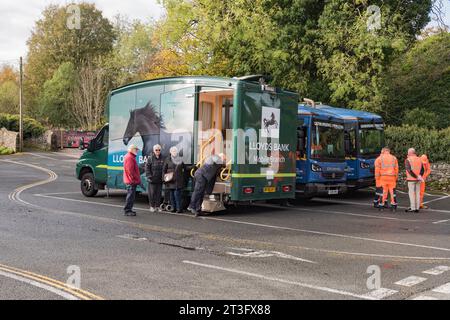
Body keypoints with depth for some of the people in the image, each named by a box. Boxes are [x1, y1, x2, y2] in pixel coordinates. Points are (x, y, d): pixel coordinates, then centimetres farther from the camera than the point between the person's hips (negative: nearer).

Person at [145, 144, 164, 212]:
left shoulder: (162, 158, 8)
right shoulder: (150, 158, -3)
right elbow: (147, 167, -5)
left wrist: (163, 176, 3)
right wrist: (149, 176, -12)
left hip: (159, 179, 4)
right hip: (152, 179, -4)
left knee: (159, 193, 7)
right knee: (152, 193, -1)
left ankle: (157, 206, 16)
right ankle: (152, 206, 10)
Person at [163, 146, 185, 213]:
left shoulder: (180, 160, 10)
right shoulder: (168, 159, 5)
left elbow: (184, 169, 19)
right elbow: (164, 170, 6)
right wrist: (164, 177, -6)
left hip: (178, 180, -1)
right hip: (170, 180, 1)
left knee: (177, 194, -8)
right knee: (171, 194, 3)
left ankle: (179, 208, -5)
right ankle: (173, 207, 12)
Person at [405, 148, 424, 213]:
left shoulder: (408, 160, -9)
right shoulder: (419, 159, 9)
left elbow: (409, 170, -18)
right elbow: (422, 170, 4)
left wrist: (417, 177, -15)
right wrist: (419, 176, -3)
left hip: (411, 179, -5)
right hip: (418, 180, 5)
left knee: (411, 193, -1)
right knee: (417, 193, 8)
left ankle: (413, 208, -1)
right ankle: (417, 208, 10)